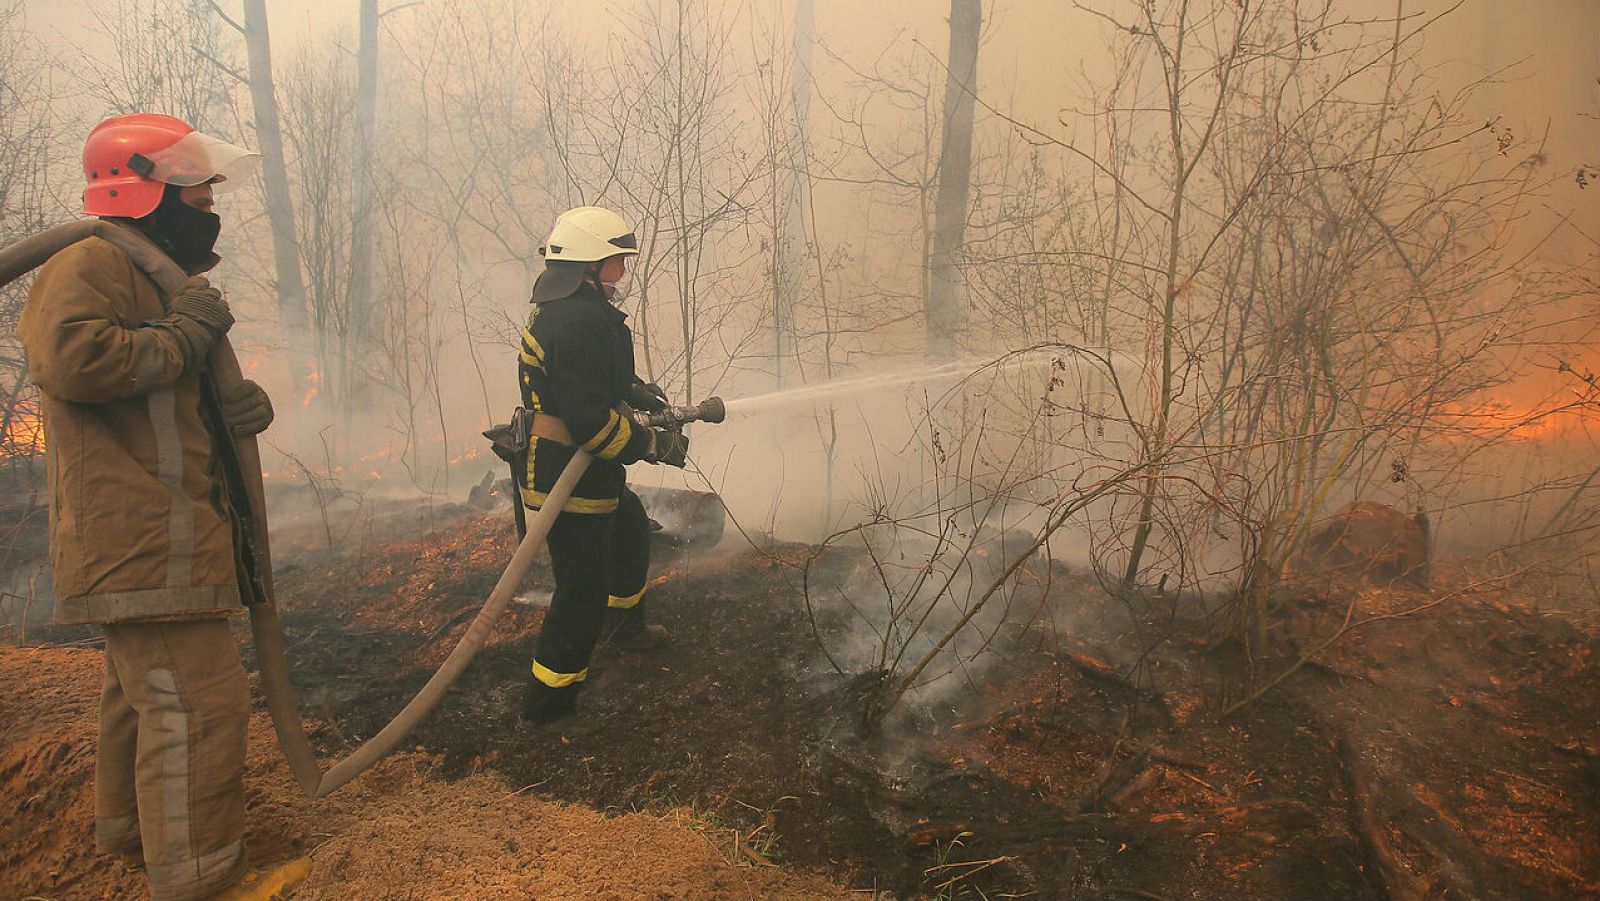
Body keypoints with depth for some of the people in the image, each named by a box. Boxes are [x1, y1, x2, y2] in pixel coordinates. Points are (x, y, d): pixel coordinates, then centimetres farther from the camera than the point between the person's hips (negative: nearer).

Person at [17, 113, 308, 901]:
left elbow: (182, 398, 26)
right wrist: (182, 335, -19)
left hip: (156, 535, 11)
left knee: (143, 688, 23)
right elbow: (69, 356, -31)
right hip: (139, 537, -11)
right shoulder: (89, 265, -12)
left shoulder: (160, 275, 22)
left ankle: (130, 827, 40)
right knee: (196, 702, -9)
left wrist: (241, 404, 3)